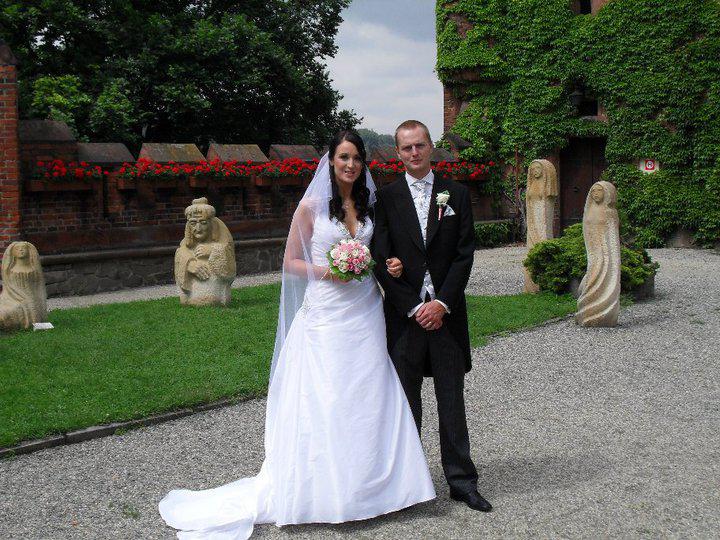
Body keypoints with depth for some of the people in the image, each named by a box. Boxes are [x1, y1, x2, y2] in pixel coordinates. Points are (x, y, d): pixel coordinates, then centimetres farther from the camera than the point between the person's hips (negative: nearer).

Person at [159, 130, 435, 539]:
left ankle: (367, 484, 17)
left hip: (366, 315, 4)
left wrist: (391, 267, -1)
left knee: (370, 396, 4)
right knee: (325, 401, -3)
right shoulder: (312, 206, -3)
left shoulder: (369, 204, 10)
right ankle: (327, 489, 9)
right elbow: (291, 263, 0)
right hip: (326, 316, -4)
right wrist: (326, 271, -16)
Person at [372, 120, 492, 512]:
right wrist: (413, 307, -10)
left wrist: (443, 303, -9)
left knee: (452, 400, 7)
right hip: (404, 314, -1)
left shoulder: (456, 194, 7)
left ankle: (461, 480, 14)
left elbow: (465, 254, 2)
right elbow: (381, 260, -3)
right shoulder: (386, 197, 3)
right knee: (405, 402, 5)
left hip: (446, 312, 1)